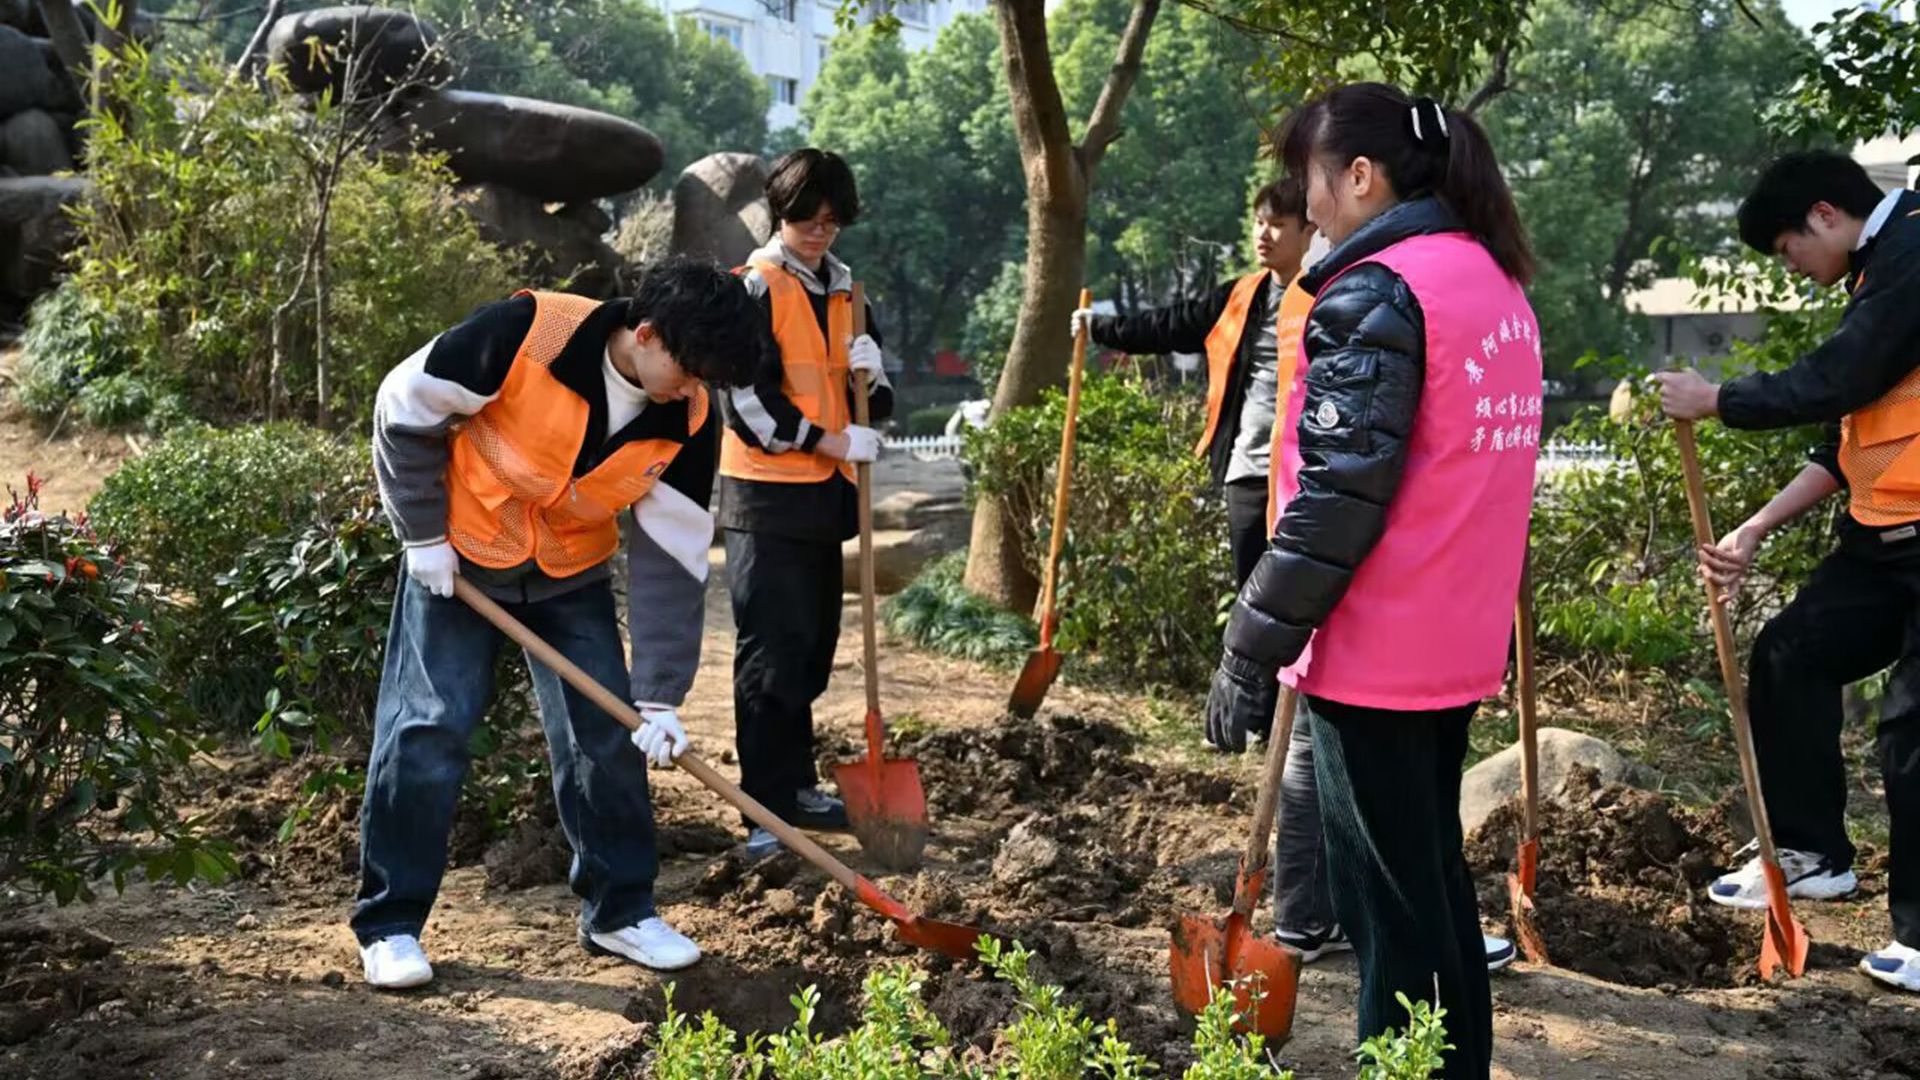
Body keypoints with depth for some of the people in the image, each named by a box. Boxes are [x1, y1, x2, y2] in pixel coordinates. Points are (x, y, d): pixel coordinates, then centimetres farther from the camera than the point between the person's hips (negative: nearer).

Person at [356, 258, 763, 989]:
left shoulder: (686, 420, -16)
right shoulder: (526, 332, -29)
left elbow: (671, 557, -12)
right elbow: (406, 410, -15)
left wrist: (658, 697, -13)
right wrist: (424, 534, -12)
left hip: (573, 572, 4)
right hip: (459, 553, -3)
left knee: (606, 732, 0)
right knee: (427, 730, -5)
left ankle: (620, 909, 16)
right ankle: (390, 923, 8)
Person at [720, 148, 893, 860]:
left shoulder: (844, 292, 15)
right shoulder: (757, 287, -7)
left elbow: (874, 401, 18)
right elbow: (749, 397, -15)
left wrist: (868, 377, -5)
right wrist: (831, 441, -15)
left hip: (825, 492, 8)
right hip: (768, 493, -7)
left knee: (812, 649, 13)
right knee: (771, 653, -7)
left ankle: (797, 788, 24)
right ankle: (765, 808, -4)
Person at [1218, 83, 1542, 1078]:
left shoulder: (1376, 293, -16)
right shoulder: (1496, 282, 11)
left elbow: (1341, 490, -21)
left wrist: (1256, 639, -16)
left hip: (1376, 648, -9)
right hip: (1458, 639, 9)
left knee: (1387, 898, 2)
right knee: (1434, 873, 19)